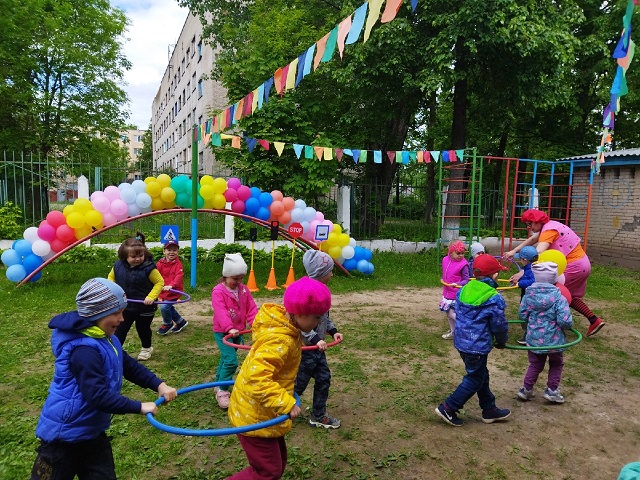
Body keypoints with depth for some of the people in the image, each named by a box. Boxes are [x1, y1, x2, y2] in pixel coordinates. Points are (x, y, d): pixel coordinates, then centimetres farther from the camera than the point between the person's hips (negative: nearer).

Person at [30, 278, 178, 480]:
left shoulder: (107, 339, 3)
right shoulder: (84, 350, -29)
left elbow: (130, 366, 8)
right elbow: (98, 396, -34)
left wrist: (159, 385, -5)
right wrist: (139, 407, -28)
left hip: (92, 432, 9)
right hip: (64, 436, -9)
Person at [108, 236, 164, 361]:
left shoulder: (148, 268, -22)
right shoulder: (118, 266, -10)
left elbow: (160, 282, -15)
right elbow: (111, 277, 11)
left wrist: (151, 297, -25)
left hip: (145, 307, -2)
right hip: (124, 306, 3)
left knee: (143, 328, 18)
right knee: (120, 329, 9)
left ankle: (146, 348, 42)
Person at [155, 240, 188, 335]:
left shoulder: (178, 264, -15)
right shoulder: (160, 263, 1)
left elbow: (178, 277, -27)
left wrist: (171, 285, -42)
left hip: (174, 291, -7)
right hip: (163, 291, 7)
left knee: (164, 307, -16)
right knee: (169, 308, 17)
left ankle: (167, 324, 13)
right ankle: (181, 322, 40)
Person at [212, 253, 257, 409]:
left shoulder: (243, 290, 2)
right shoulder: (218, 291, -18)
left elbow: (251, 308, 0)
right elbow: (220, 312, -30)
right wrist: (229, 328, -41)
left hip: (238, 331, 6)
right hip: (222, 332, -6)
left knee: (225, 359, 21)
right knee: (231, 360, -16)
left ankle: (218, 384, 40)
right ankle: (222, 391, -1)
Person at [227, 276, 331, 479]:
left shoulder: (283, 325, 1)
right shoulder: (280, 341, -30)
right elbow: (257, 378, -40)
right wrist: (286, 403, -39)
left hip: (263, 412, 10)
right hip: (254, 416, -10)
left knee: (278, 461, 21)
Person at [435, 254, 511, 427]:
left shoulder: (463, 290, 2)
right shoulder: (494, 299, -18)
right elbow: (499, 325, -10)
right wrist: (501, 341, 10)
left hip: (461, 340, 8)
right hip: (478, 346, -8)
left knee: (481, 375, 21)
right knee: (474, 380, 9)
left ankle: (489, 410, 35)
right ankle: (448, 408, 10)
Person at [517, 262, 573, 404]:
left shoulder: (529, 294, -8)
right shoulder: (559, 298, -18)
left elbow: (522, 314, -1)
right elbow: (564, 321, -23)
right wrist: (569, 323, 0)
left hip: (533, 339, 3)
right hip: (553, 340, -3)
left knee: (535, 365, 22)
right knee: (556, 364, 24)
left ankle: (526, 389, 21)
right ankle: (551, 390, 23)